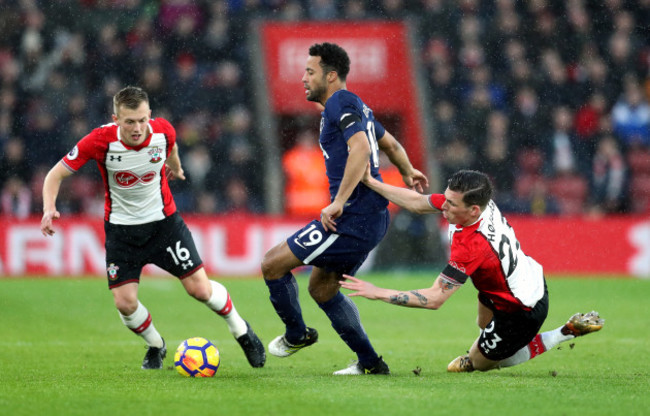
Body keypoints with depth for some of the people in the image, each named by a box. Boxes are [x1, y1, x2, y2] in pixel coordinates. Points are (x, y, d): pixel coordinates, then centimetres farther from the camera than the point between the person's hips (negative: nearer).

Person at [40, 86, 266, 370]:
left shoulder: (163, 131, -17)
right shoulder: (100, 141, -24)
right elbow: (56, 174, -16)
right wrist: (49, 209, -33)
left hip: (163, 220, 1)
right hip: (121, 227, -1)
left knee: (200, 288, -5)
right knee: (125, 303, -11)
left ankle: (241, 330, 24)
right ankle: (155, 346, 21)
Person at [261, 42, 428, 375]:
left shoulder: (341, 102, -12)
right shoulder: (355, 106, 18)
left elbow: (361, 148, -26)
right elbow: (390, 143, 33)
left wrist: (339, 202, -28)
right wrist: (407, 172, 51)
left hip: (353, 219, -11)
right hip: (373, 219, 11)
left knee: (272, 264, -5)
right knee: (321, 288, 20)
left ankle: (296, 334, 16)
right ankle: (370, 363, 21)